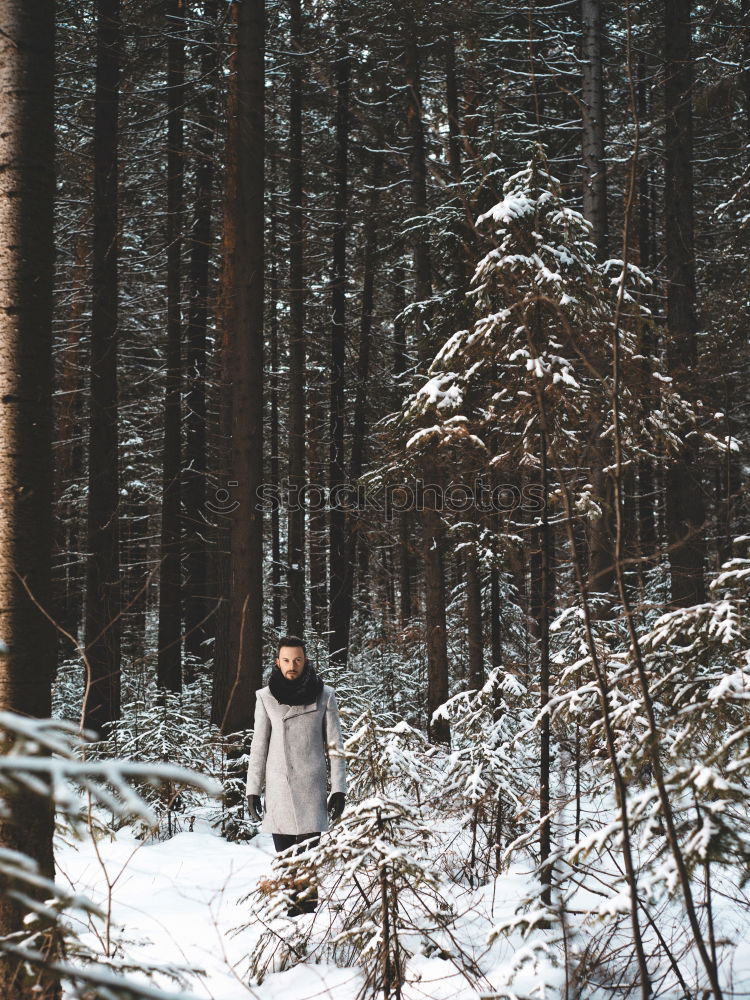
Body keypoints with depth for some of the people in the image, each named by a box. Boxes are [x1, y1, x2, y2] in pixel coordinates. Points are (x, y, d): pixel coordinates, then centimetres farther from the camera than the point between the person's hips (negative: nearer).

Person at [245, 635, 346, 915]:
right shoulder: (266, 697, 5)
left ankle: (307, 905, -5)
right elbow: (259, 747, 9)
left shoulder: (324, 695, 3)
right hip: (278, 786, 1)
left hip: (312, 786, -1)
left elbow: (335, 746, 4)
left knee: (308, 852, -9)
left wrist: (339, 789, -1)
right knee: (285, 856, 2)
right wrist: (252, 790, 6)